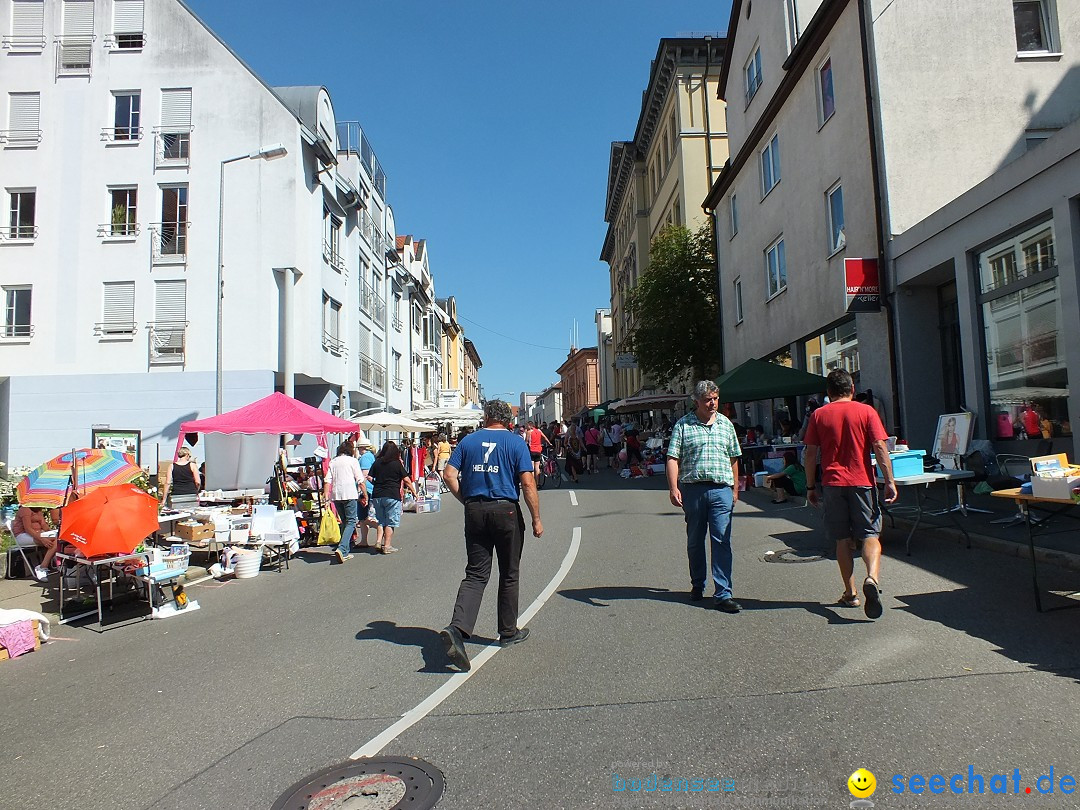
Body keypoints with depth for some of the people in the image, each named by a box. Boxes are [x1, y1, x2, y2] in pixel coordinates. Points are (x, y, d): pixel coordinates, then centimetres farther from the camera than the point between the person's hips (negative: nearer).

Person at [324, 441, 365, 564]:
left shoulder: (333, 462, 15)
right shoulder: (353, 460, 2)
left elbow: (328, 480, 6)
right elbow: (360, 480, -2)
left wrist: (326, 496, 5)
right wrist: (365, 495, 3)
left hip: (335, 495, 5)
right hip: (349, 494, -5)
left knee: (344, 522, 17)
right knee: (351, 522, -3)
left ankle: (346, 552, 17)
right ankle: (341, 548, -21)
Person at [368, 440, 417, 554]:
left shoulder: (377, 462, 6)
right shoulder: (397, 463, -4)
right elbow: (406, 480, -4)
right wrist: (413, 492, 6)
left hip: (377, 495, 4)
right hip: (392, 495, -4)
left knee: (380, 521, 18)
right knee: (390, 522, 3)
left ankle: (378, 541, 6)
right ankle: (387, 546, 3)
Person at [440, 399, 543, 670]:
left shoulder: (468, 441, 6)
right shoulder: (516, 443, -1)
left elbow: (450, 475, 0)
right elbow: (527, 482, -8)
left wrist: (467, 501, 10)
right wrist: (536, 519, -4)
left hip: (475, 512, 2)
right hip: (506, 510, -2)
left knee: (476, 574, 5)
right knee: (509, 575, 13)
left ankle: (457, 628, -15)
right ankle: (508, 632, 25)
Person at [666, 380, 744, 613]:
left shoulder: (726, 424, 12)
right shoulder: (683, 425, 1)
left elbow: (734, 459, 17)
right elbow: (673, 459, -4)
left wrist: (735, 489, 15)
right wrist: (673, 488, -14)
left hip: (721, 489, 1)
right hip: (692, 489, -1)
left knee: (722, 541, -5)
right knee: (695, 541, 12)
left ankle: (723, 594, -1)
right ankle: (697, 586, 29)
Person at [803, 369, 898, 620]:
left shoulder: (819, 415, 3)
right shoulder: (866, 411, 1)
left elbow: (810, 454, 3)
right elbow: (880, 448, -5)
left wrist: (810, 486, 9)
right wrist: (890, 481, -1)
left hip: (833, 484, 1)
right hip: (862, 482, -1)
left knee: (843, 539, 9)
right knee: (870, 534, 4)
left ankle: (850, 594, 14)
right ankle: (872, 577, -22)